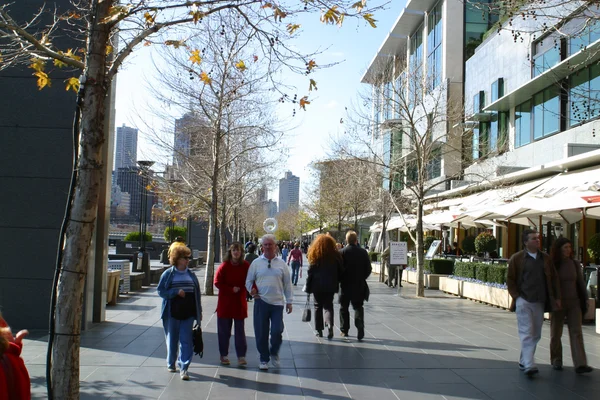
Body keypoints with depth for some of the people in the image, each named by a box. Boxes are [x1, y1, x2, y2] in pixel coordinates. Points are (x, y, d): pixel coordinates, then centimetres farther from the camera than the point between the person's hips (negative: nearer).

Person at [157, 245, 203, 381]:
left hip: (188, 313, 2)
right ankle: (171, 364, 29)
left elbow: (197, 293, 13)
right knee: (172, 339, 10)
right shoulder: (168, 274, 0)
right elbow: (160, 291, -3)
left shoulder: (191, 275, 9)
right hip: (172, 313, -2)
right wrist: (176, 292, -17)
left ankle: (184, 368, -2)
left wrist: (199, 311, 11)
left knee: (186, 341, -4)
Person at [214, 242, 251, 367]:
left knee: (240, 330, 4)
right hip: (225, 303, 0)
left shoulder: (246, 266, -2)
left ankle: (241, 356, 10)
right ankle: (224, 355, 21)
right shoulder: (224, 266, -6)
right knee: (224, 330, 8)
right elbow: (217, 282, -7)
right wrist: (231, 289, -16)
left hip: (240, 302, 1)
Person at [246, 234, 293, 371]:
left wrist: (289, 301, 8)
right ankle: (264, 359, 22)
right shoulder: (256, 263, 5)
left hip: (277, 303, 0)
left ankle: (274, 353, 21)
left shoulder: (281, 263, 7)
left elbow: (287, 284, 10)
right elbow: (249, 280, 11)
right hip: (261, 302, 0)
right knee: (261, 333, 5)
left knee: (277, 331, -7)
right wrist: (251, 290, -10)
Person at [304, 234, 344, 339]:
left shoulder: (315, 257, -6)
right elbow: (340, 272, 3)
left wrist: (308, 287, 1)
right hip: (330, 286, 1)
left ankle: (319, 330, 14)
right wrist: (336, 283, 14)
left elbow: (310, 273, -5)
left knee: (318, 306, 12)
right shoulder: (336, 256, -1)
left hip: (317, 286, -1)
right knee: (328, 306, 8)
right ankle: (330, 326, -14)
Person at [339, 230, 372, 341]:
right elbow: (369, 269, 0)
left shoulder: (342, 252, -11)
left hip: (346, 285, -1)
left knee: (344, 307, 12)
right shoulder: (363, 252, -4)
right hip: (359, 285, 1)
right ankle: (360, 327, -9)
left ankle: (344, 330, 15)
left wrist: (340, 279, 7)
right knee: (358, 307, 10)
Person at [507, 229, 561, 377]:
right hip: (523, 301, -5)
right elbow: (510, 279, 1)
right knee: (527, 332, -10)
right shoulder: (517, 258, -2)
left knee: (536, 334, 10)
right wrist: (516, 296, -6)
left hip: (539, 302, 5)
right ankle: (529, 365, -14)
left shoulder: (546, 259, 11)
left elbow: (553, 279, 14)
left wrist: (557, 297, 8)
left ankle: (523, 361, 22)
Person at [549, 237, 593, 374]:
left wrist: (584, 301, 7)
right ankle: (556, 360, 21)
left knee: (576, 333, -7)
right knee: (556, 334, 7)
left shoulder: (575, 264, 6)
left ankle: (580, 364, -12)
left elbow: (581, 284, 11)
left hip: (574, 303, 2)